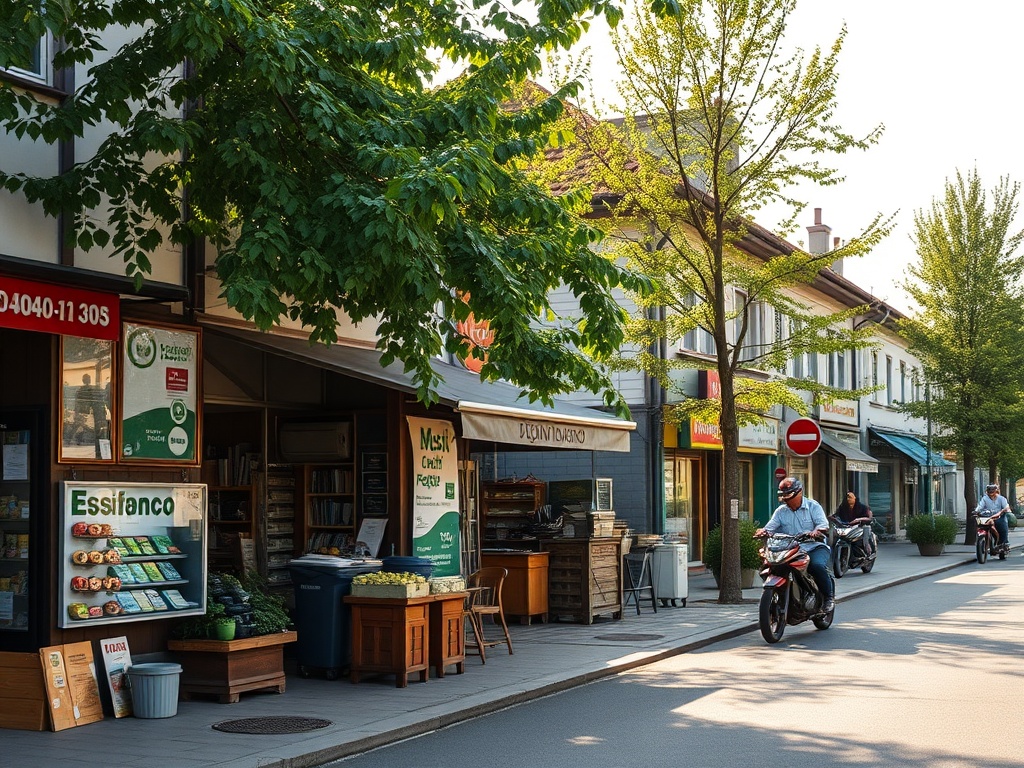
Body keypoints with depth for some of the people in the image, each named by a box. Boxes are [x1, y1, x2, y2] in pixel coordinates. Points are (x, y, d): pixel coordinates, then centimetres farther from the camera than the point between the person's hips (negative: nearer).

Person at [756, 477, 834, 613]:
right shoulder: (781, 511, 13)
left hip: (815, 547, -3)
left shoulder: (813, 506, 3)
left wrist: (817, 531, -34)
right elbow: (770, 526, -1)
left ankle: (829, 597, -13)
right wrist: (763, 531, -25)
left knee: (817, 565, -34)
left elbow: (823, 524, -11)